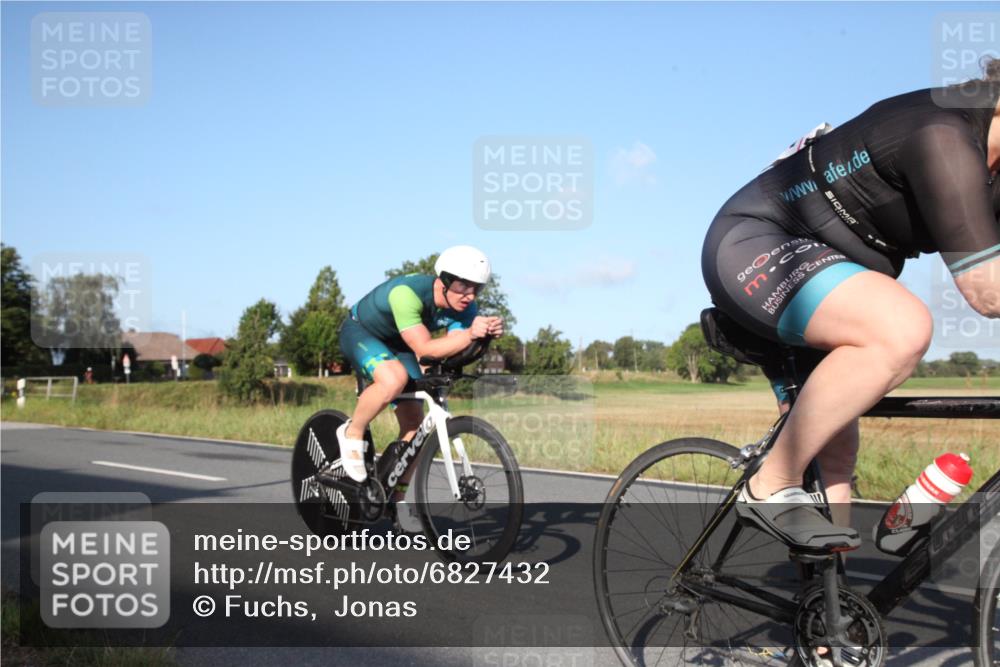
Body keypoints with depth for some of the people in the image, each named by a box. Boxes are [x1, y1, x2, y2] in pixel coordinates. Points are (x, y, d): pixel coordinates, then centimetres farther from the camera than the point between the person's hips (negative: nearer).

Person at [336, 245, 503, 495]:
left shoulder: (466, 308, -19)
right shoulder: (407, 292, -39)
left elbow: (455, 349, -29)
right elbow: (424, 348, -43)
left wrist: (487, 333, -47)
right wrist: (469, 334, -55)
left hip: (396, 344, 7)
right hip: (360, 332, -6)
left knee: (414, 423, -3)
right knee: (394, 379, -38)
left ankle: (396, 497, 13)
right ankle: (352, 433, -12)